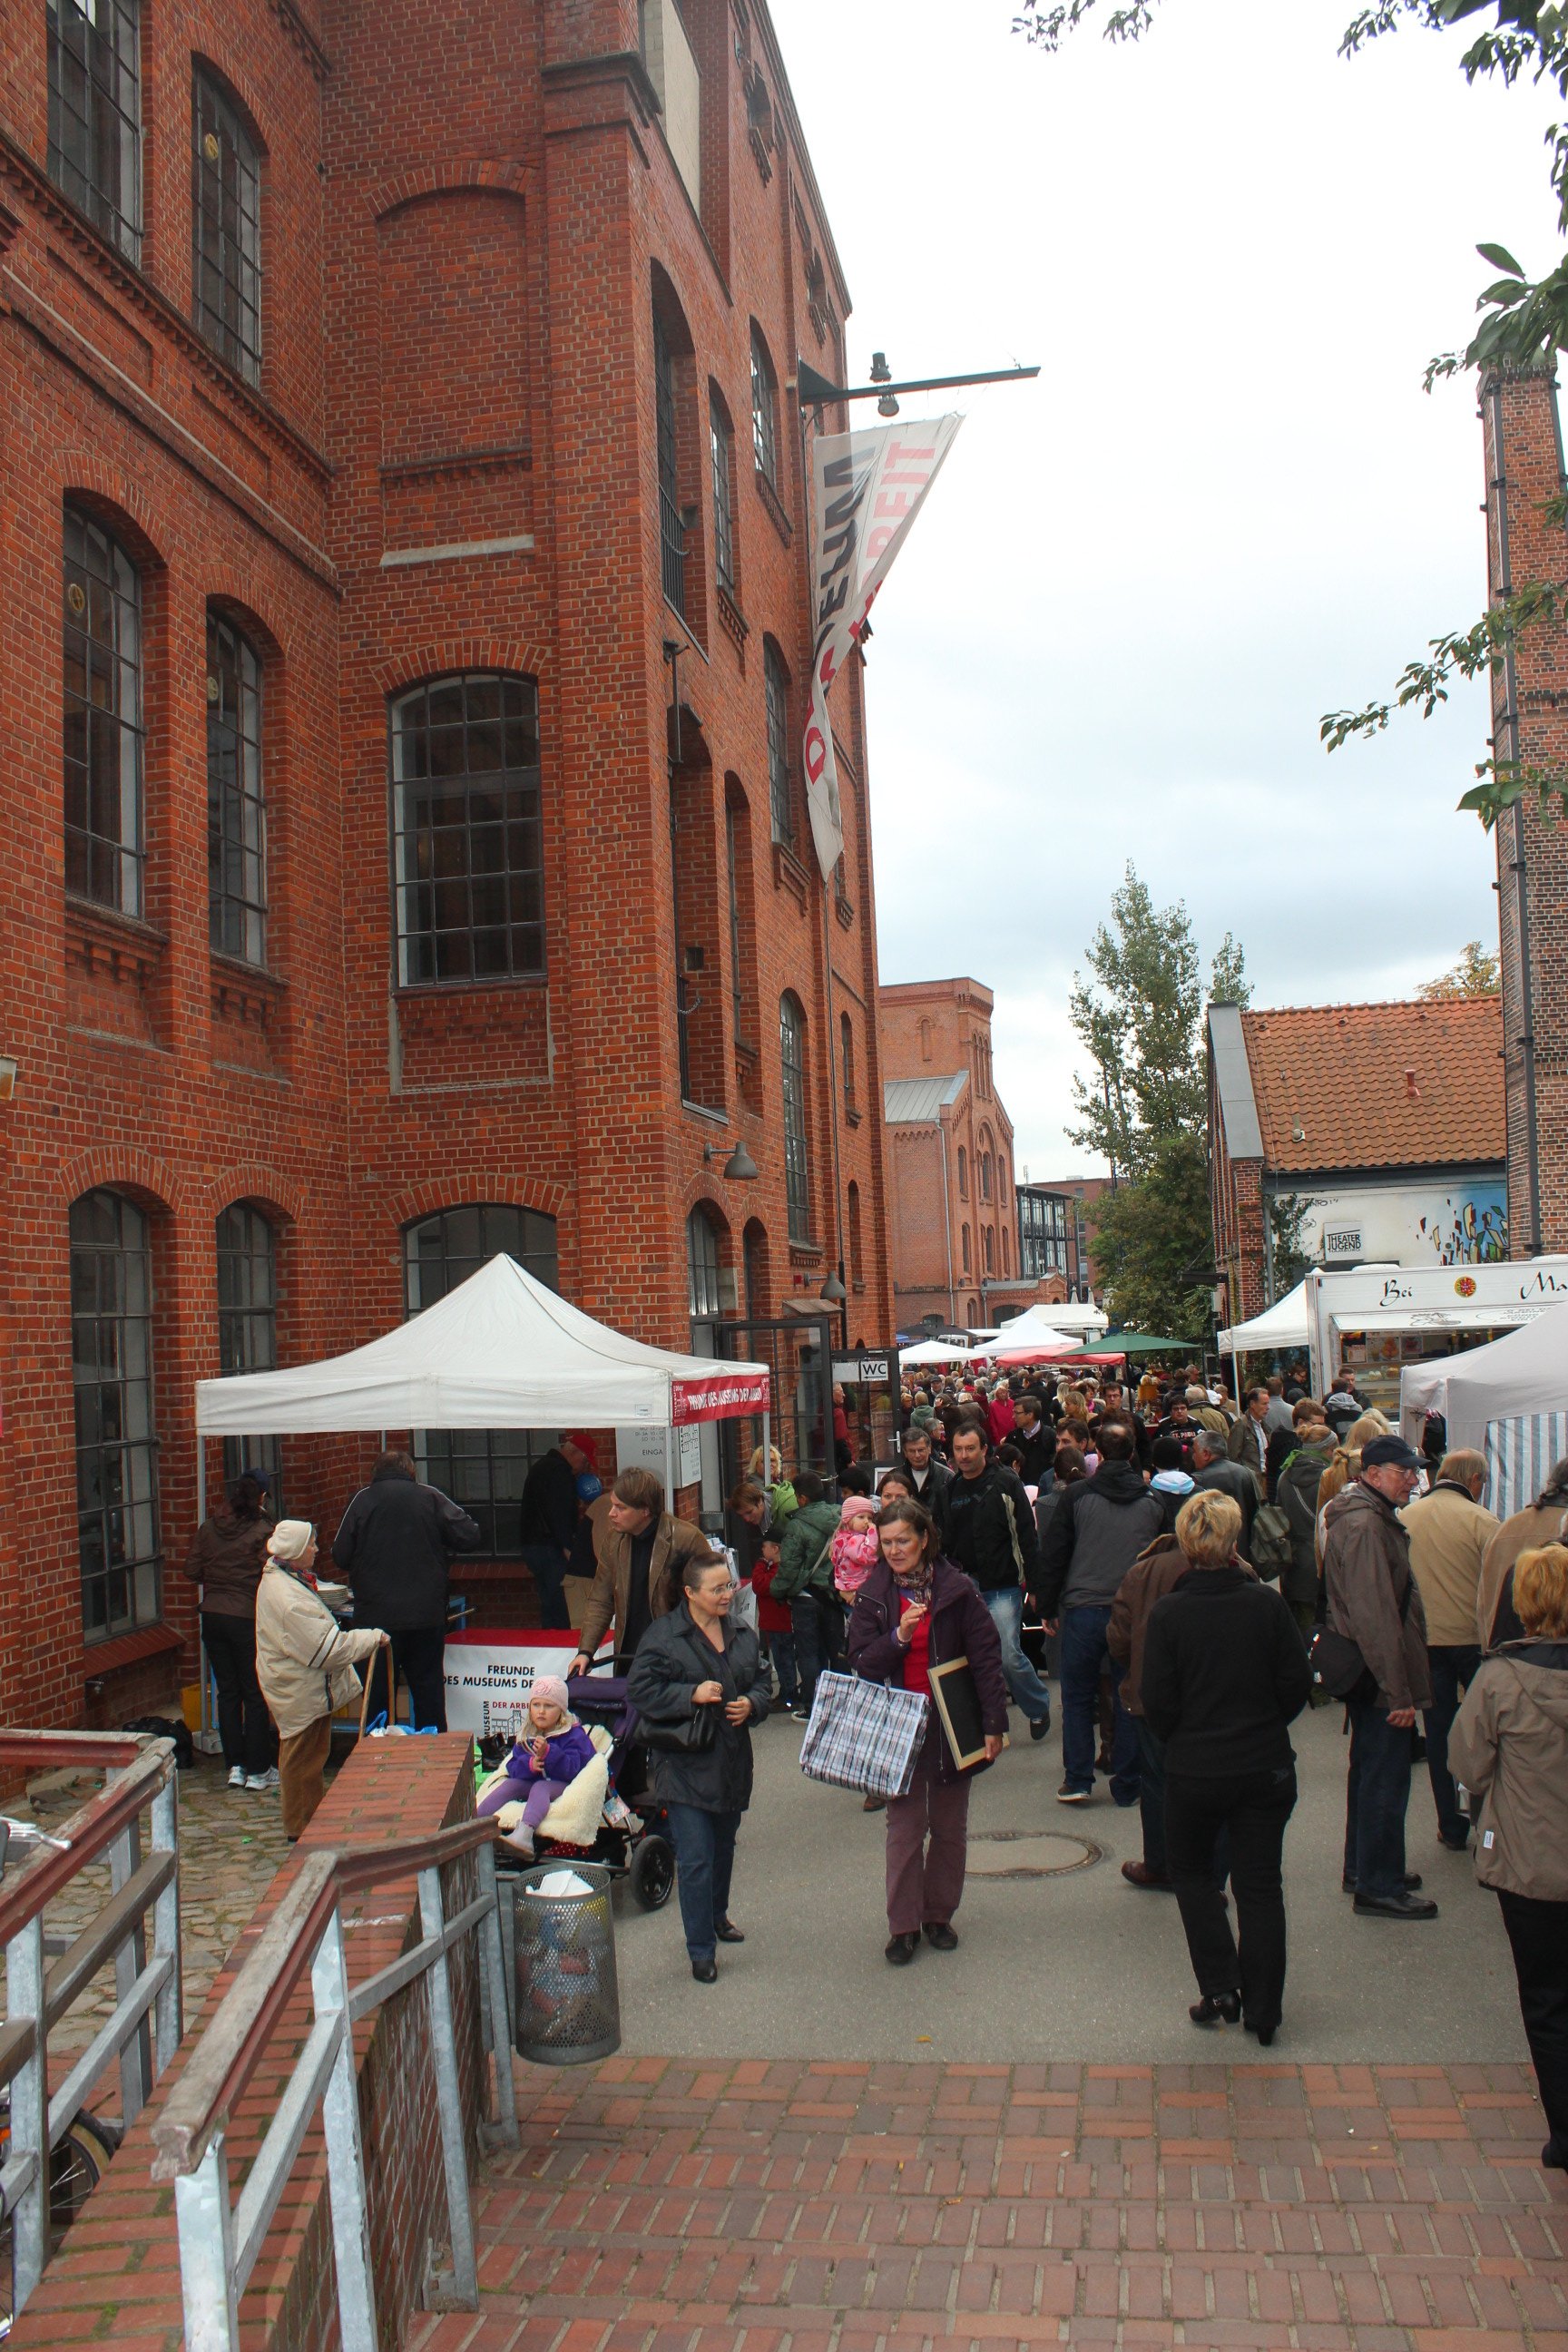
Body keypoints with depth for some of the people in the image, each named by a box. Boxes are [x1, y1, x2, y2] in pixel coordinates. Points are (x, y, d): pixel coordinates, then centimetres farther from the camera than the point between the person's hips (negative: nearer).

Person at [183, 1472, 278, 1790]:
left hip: (212, 1617, 5)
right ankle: (258, 1770, 9)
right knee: (256, 1694, 5)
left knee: (227, 1691, 13)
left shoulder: (208, 1529, 3)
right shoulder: (263, 1532, -12)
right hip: (247, 1618, -5)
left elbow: (192, 1570, 7)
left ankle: (235, 1766, 16)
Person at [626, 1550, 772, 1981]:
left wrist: (752, 1704, -5)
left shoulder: (742, 1635, 7)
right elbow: (640, 1691, -13)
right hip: (685, 1765, -6)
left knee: (724, 1848, 22)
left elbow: (762, 1681, 16)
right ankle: (700, 1950, 4)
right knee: (695, 1860, -7)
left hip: (733, 1764, 6)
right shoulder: (663, 1635, -11)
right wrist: (692, 1695, -22)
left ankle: (717, 1915, 44)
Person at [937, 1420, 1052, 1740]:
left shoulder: (1006, 1484, -6)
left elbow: (1028, 1536, -5)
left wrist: (1034, 1584, -7)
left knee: (1009, 1656, -10)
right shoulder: (950, 1490, 7)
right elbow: (943, 1541, 15)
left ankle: (1039, 1707, 16)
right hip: (963, 1588, 5)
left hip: (1002, 1587, -5)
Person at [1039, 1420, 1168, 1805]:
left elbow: (1054, 1553, -1)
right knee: (1129, 1699, 9)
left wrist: (1049, 1607, 7)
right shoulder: (1153, 1501, 4)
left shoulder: (1077, 1495, -3)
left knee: (1077, 1697, 11)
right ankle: (1127, 1785, 13)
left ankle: (1077, 1780, 10)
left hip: (1083, 1609, -1)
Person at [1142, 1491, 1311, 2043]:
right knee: (1260, 1885, 11)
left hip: (1194, 1770, -1)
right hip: (1267, 1768, 2)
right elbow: (1297, 1681, -3)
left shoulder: (1167, 1613, -12)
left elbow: (1157, 1701, -10)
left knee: (1191, 1872, 20)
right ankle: (1261, 2010, 16)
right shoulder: (1266, 1603, -8)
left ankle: (1220, 1988, 12)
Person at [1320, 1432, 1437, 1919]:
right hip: (1379, 1677, -11)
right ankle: (1378, 1888, 8)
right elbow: (1375, 1616, -26)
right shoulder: (1364, 1525, -22)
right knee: (1385, 1780, -2)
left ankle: (1363, 1870, 33)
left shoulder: (1374, 1518, 14)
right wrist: (1399, 1692, -25)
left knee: (1372, 1772, 20)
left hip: (1369, 1675, 11)